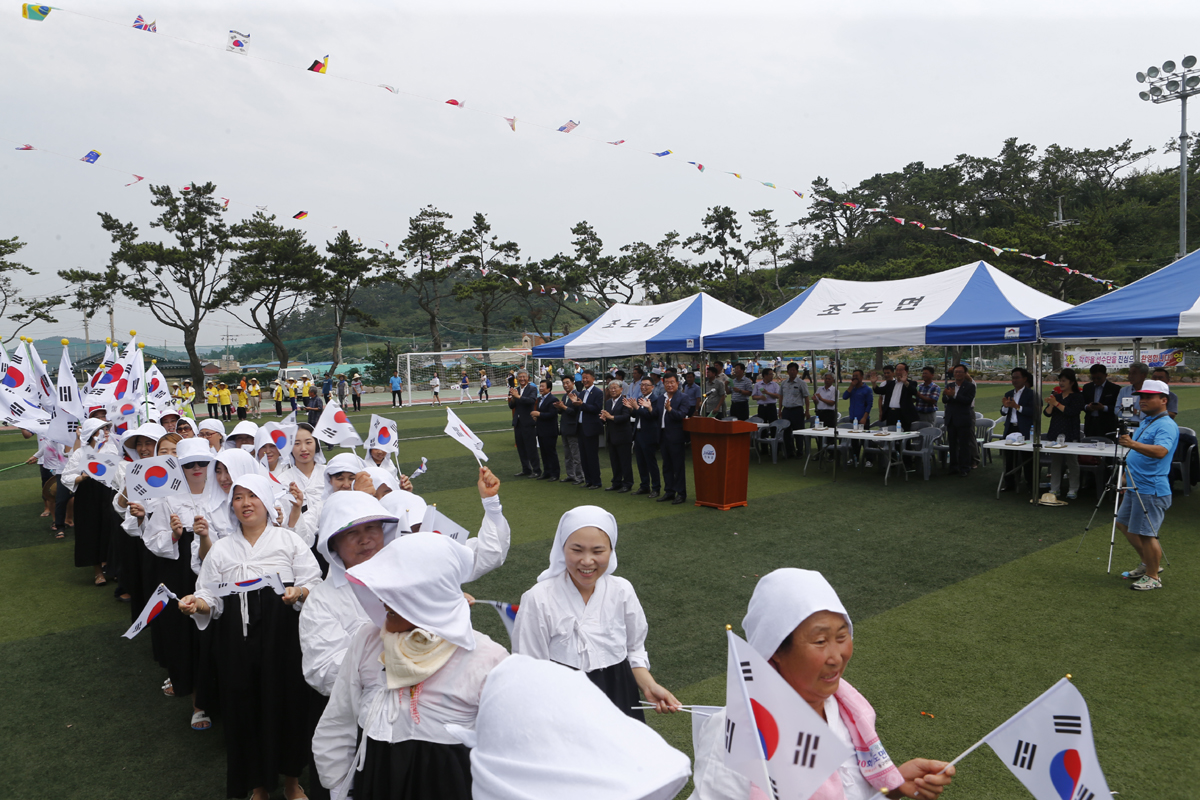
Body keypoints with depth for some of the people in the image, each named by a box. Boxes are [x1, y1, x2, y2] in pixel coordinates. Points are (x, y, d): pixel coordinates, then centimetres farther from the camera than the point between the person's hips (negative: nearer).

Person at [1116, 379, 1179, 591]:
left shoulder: (1166, 426, -16)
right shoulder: (1146, 422, 15)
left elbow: (1160, 451, -35)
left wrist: (1133, 444, -48)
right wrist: (1127, 479, 26)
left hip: (1152, 490, -10)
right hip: (1134, 487, 10)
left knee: (1145, 533, -5)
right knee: (1124, 524, 18)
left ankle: (1153, 577, 8)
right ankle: (1148, 563, 32)